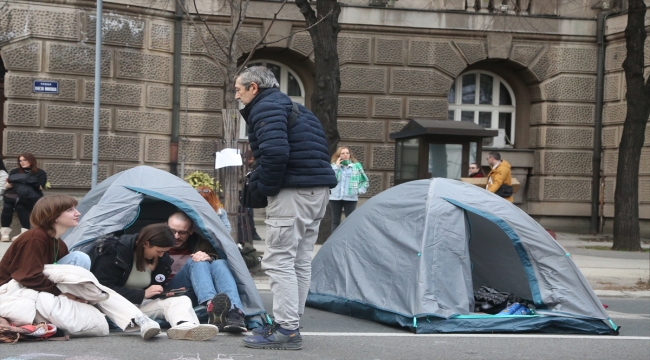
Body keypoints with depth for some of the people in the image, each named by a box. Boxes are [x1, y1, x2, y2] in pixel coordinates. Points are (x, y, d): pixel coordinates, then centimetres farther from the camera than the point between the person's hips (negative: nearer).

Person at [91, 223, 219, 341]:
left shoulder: (163, 259, 2)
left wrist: (164, 293, -8)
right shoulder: (116, 250, -16)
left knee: (182, 300, -19)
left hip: (141, 304, 5)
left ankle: (185, 326, -56)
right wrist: (142, 294, -22)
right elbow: (104, 287, -20)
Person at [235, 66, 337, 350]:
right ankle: (290, 324, 19)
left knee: (278, 260, -8)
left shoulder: (266, 108, -7)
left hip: (292, 192, -10)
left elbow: (274, 153, -23)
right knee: (300, 261, 13)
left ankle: (286, 329, -10)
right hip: (318, 190, 10)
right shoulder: (294, 108, 24)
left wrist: (262, 188, -9)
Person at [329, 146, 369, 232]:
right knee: (335, 221, 5)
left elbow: (365, 181, 13)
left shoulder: (357, 166, 8)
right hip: (335, 197, 1)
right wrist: (336, 167, -8)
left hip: (351, 198, -1)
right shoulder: (333, 166, 8)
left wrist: (360, 190, -1)